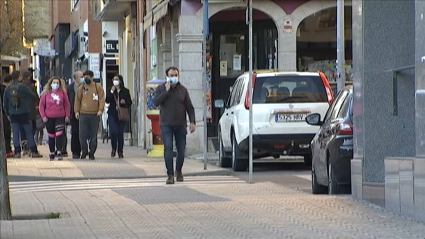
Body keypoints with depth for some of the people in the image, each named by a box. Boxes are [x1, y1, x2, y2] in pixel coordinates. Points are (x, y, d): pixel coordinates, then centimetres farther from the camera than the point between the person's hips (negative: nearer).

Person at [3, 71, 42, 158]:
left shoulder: (8, 88, 4)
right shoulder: (23, 87, -10)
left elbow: (5, 102, 10)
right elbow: (33, 96, -4)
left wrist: (8, 113, 20)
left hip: (13, 115, 4)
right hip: (24, 114, -4)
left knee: (15, 134, 7)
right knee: (29, 132, 2)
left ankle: (17, 152, 2)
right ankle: (34, 152, 2)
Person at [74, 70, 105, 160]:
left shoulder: (98, 87, 4)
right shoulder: (81, 88, 9)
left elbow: (102, 99, 0)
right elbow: (77, 100, 11)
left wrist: (100, 110, -12)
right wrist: (76, 111, 2)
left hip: (94, 115, -1)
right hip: (83, 115, 1)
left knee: (94, 135, 2)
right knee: (83, 135, -3)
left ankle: (92, 153, 9)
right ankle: (84, 152, 10)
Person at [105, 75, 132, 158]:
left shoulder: (125, 91, 6)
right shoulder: (110, 90, 7)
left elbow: (130, 102, 8)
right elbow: (107, 100, -5)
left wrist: (125, 102, -12)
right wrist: (111, 92, -13)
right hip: (112, 114, 0)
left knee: (120, 133, 0)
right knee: (113, 132, -12)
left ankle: (120, 151, 9)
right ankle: (114, 149, 10)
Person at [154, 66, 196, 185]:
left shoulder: (183, 90, 9)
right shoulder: (160, 89, 5)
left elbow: (189, 107, 8)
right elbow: (156, 102, -11)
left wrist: (192, 122, -3)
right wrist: (166, 91, -15)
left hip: (180, 125, 2)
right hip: (166, 125, -2)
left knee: (181, 150, 5)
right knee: (168, 149, -13)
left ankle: (178, 171, 28)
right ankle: (170, 175, -13)